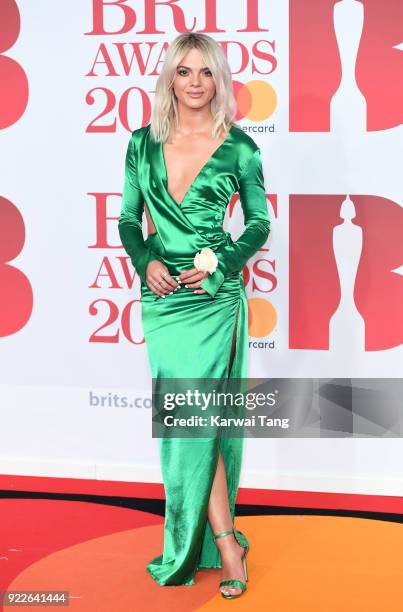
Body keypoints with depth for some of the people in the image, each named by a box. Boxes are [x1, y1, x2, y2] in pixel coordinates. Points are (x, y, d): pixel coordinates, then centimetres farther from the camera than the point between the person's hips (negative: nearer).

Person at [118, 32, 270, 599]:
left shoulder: (239, 147, -1)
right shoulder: (144, 143, 7)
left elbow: (259, 221, 5)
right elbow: (129, 218, 12)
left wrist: (220, 264, -9)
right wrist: (146, 261, -7)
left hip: (213, 296, -3)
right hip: (161, 295, 3)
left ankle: (195, 545, 8)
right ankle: (226, 543, 12)